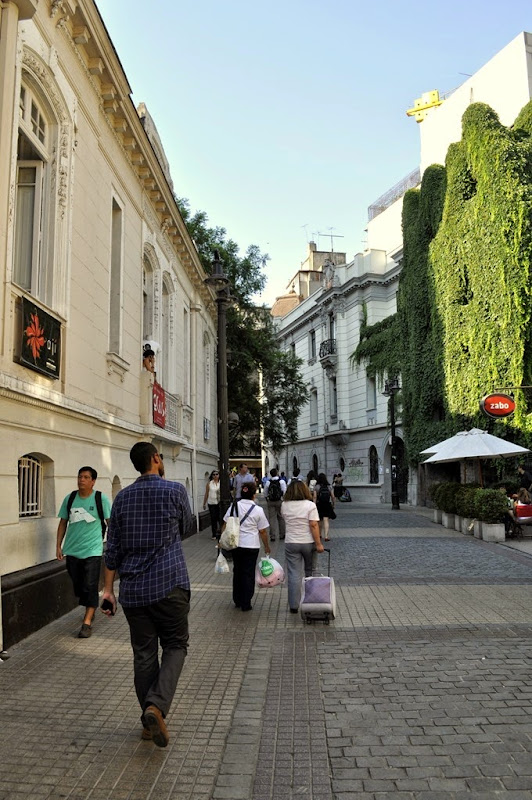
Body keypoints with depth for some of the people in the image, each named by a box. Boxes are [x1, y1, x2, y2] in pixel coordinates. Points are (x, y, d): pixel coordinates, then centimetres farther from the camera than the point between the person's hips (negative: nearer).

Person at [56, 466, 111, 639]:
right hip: (72, 550, 4)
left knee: (90, 587, -5)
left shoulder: (101, 499, -7)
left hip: (92, 550, -4)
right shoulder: (69, 498, 3)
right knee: (78, 586, 13)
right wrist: (58, 545, 7)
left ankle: (87, 622, 3)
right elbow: (63, 523, 10)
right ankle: (90, 610, 37)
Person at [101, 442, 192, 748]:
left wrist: (109, 588, 10)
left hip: (133, 588, 4)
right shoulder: (175, 490, -6)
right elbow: (186, 528, 10)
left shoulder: (122, 497, 5)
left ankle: (150, 722, 20)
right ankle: (157, 705, -10)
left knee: (144, 653, 12)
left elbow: (113, 547, 6)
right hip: (169, 584, -4)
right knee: (175, 645, 10)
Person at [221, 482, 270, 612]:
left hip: (235, 544, 3)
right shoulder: (258, 510, -8)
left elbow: (225, 525, 1)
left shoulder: (234, 506, -1)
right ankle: (246, 604, 10)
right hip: (251, 546, -3)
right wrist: (266, 547, 8)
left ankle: (237, 601, 26)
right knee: (248, 573, 6)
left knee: (237, 571, 17)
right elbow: (263, 531, -4)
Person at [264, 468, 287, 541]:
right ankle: (281, 535, 19)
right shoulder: (281, 481, -6)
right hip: (279, 501, -1)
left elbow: (265, 493, 6)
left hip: (270, 502, 1)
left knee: (271, 519, 3)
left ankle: (272, 536, 2)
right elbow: (285, 492, -7)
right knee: (281, 518, 12)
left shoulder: (268, 482, -1)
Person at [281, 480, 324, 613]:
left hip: (291, 543, 1)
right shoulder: (310, 505, -11)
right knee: (310, 572, 16)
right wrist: (318, 544, -12)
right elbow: (314, 525, -14)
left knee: (293, 574, 3)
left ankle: (294, 605, 2)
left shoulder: (284, 505, 0)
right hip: (308, 542, -1)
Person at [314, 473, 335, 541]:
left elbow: (315, 497, -11)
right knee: (326, 520, -4)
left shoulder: (316, 487, -5)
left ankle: (319, 534, 31)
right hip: (327, 505, 1)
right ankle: (326, 536, -15)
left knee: (320, 520, 16)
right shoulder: (328, 487, 3)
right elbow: (333, 497, 6)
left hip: (319, 505, -1)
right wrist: (333, 505, 20)